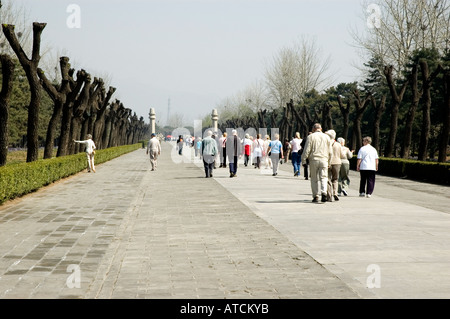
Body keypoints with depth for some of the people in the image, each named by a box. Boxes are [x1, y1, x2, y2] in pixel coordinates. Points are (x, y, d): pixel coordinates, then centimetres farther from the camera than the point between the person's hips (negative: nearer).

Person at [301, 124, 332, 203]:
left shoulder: (310, 137, 1)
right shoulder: (326, 137, 10)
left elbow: (307, 150, -5)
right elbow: (330, 152, 11)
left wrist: (303, 160, 3)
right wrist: (329, 162, 19)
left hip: (313, 160, -1)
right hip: (324, 160, 1)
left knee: (315, 179, 6)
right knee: (323, 177, 0)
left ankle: (316, 196, 7)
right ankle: (324, 193, -21)